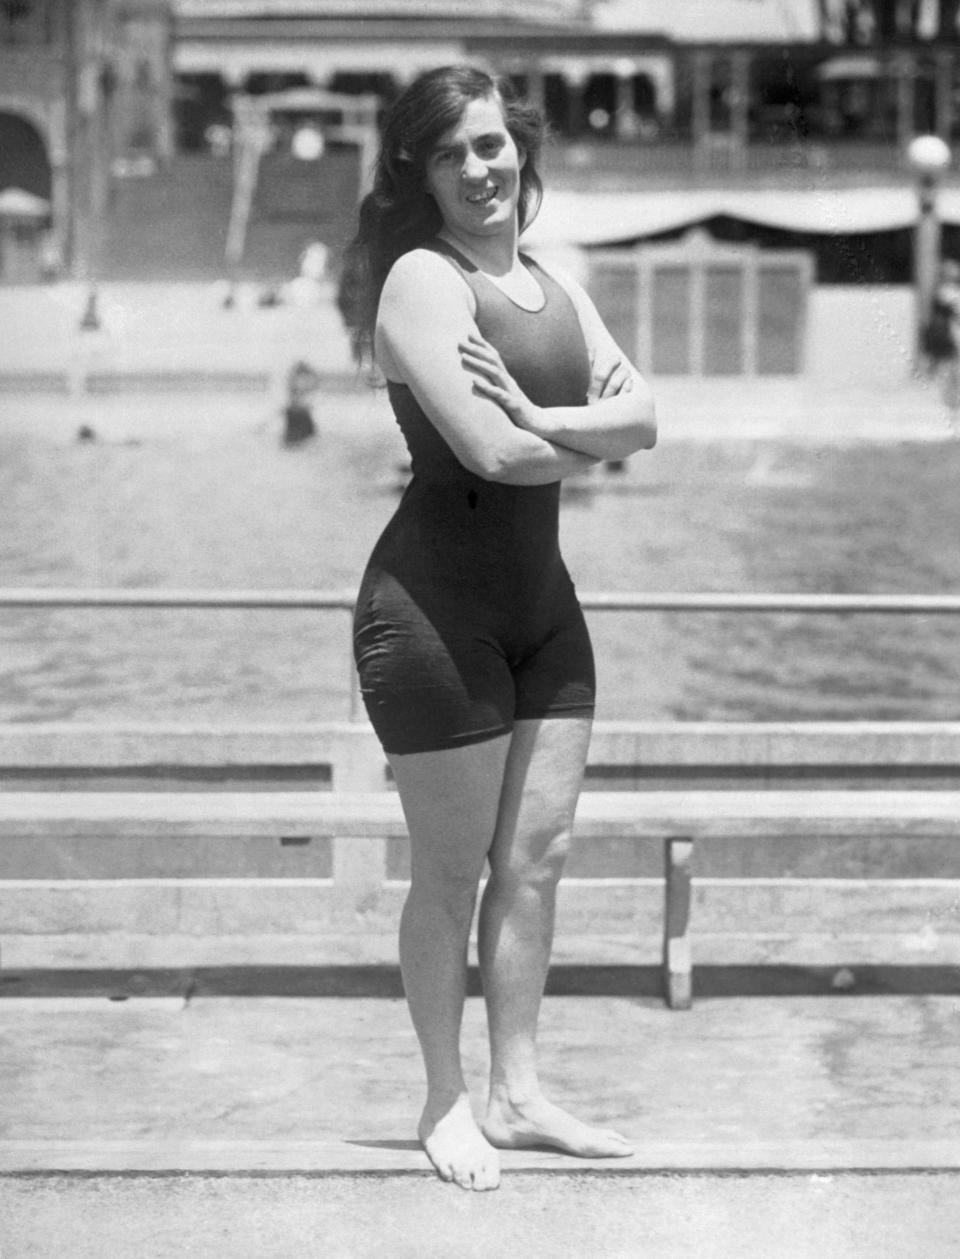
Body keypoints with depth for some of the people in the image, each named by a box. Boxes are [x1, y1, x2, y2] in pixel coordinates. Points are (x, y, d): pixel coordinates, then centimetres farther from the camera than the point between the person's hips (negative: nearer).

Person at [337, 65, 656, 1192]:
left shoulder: (554, 287, 13)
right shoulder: (421, 279, -11)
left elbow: (640, 413, 1)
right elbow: (491, 452, -21)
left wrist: (537, 418, -16)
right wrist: (596, 440, -4)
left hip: (542, 602, 8)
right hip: (436, 602, -8)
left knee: (537, 856, 10)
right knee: (451, 873, 2)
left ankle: (516, 1094, 20)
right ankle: (446, 1102, 15)